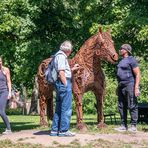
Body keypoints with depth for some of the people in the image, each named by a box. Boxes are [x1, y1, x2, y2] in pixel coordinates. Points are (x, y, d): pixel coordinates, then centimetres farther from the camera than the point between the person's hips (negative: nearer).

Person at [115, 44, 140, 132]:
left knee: (132, 106, -4)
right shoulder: (122, 61, 18)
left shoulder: (131, 60, -8)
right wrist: (118, 87, 21)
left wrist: (136, 88, -20)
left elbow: (138, 74, -13)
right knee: (122, 107, 9)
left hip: (130, 86, -9)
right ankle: (124, 126, 16)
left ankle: (134, 126, 1)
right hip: (121, 87, 9)